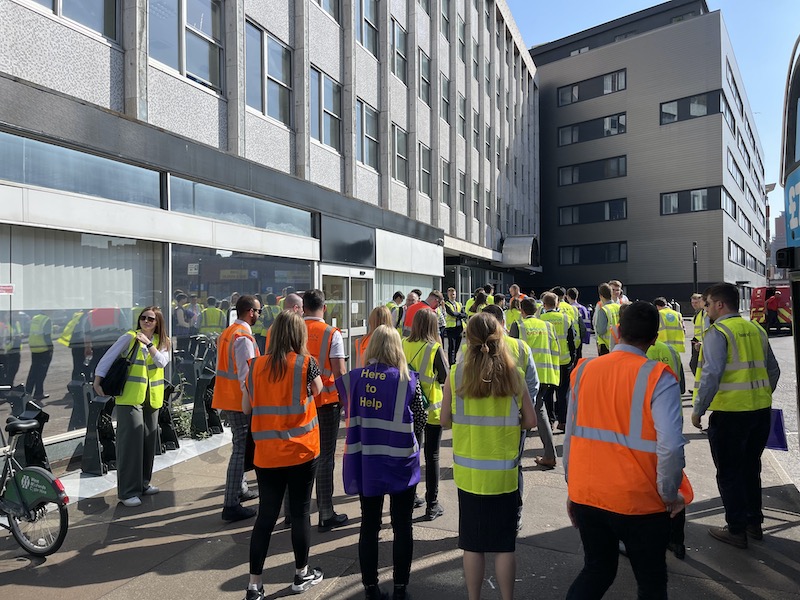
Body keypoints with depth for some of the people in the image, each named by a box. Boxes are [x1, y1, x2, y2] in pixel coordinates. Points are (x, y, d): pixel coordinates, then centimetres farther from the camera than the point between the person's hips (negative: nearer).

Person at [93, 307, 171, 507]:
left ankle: (143, 483, 27)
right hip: (130, 397, -5)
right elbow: (107, 358, -5)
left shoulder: (163, 342, 7)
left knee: (149, 440, 12)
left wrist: (148, 344, -18)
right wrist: (97, 382, -11)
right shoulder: (129, 337, -3)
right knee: (131, 440, -7)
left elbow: (162, 362, -9)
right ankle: (128, 491, -1)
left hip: (152, 399, 5)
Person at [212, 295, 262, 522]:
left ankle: (240, 490, 35)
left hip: (227, 398, 10)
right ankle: (231, 506, 0)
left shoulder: (228, 332, 13)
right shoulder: (244, 337, -18)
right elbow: (245, 374, -22)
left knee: (240, 446, 22)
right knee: (241, 450, -5)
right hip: (239, 401, -10)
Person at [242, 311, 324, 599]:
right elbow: (318, 390, 10)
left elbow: (246, 408, 8)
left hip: (266, 452, 3)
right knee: (301, 512, 12)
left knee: (266, 516, 10)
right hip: (301, 450, -2)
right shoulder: (306, 362, -9)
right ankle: (302, 574, 28)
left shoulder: (256, 365, -1)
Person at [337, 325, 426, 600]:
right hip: (400, 462, -2)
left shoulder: (354, 378, -5)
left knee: (369, 526, 15)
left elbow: (350, 415, 7)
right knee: (402, 526, 13)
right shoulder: (408, 379, -11)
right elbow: (421, 418, -2)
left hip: (365, 463, 2)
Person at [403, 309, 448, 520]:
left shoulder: (403, 345, -4)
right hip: (431, 407, -4)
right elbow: (445, 377, -9)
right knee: (432, 456, 6)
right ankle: (432, 505, 12)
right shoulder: (435, 348, -15)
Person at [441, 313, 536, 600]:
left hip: (469, 471, 0)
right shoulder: (512, 374, -7)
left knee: (473, 544, 15)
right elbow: (530, 421, -1)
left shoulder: (456, 374, -10)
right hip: (504, 471, 1)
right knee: (504, 544, 14)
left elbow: (445, 420, -2)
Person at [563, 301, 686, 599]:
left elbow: (570, 434, 2)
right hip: (639, 502, -3)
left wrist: (572, 485, 13)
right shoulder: (658, 377, -15)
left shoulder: (584, 370, -3)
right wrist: (670, 495, -6)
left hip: (584, 496, 4)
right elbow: (670, 446, -23)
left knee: (596, 570, 24)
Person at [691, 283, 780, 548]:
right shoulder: (756, 330, 9)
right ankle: (754, 523, 34)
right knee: (751, 467, 21)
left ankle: (736, 530, 16)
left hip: (730, 412, -7)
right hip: (761, 410, 7)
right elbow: (773, 370, 15)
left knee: (729, 472, 7)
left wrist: (698, 409, -14)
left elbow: (711, 374, -22)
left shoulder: (717, 332, -14)